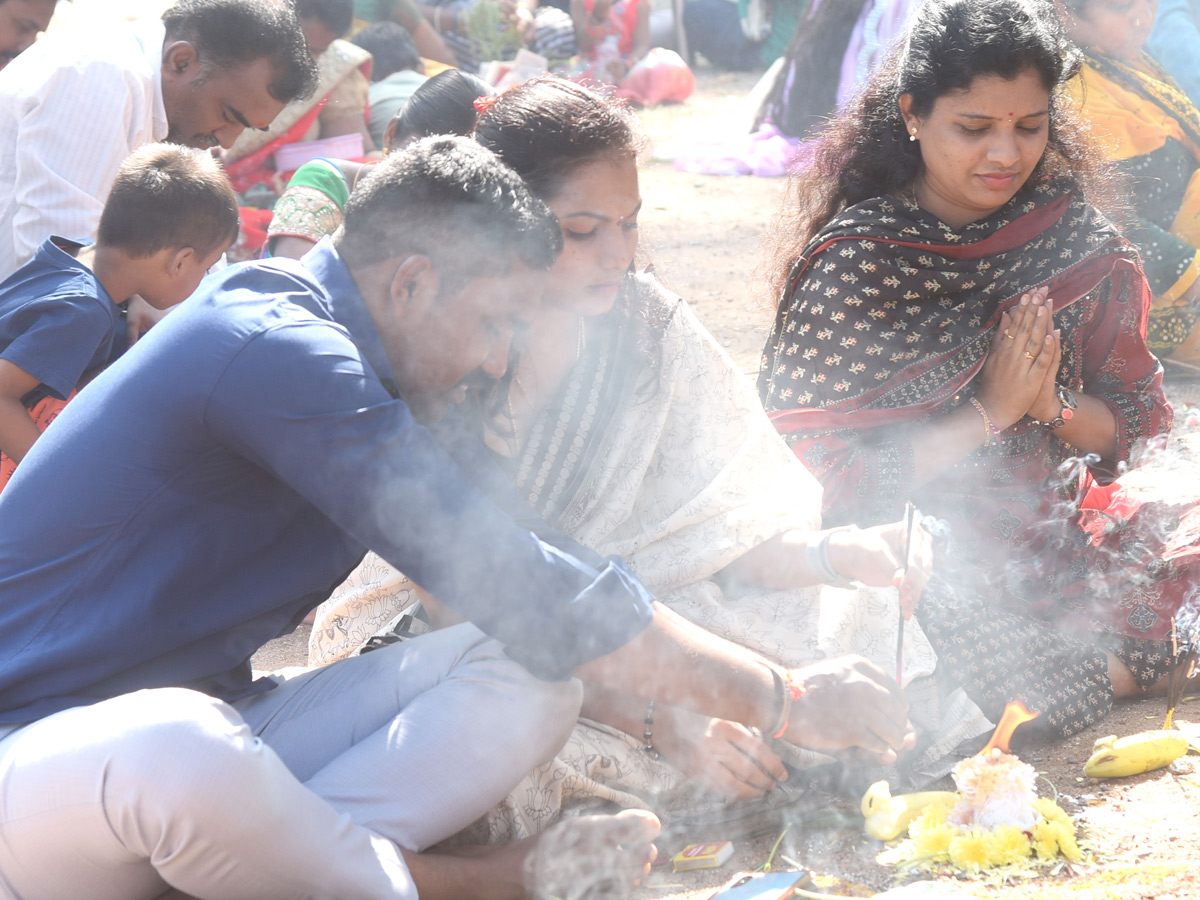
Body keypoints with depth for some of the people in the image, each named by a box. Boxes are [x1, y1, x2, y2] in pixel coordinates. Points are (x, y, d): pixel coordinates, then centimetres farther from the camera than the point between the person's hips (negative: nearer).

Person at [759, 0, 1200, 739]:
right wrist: (988, 413, -16)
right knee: (1046, 692, -28)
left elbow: (1134, 420, 8)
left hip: (1057, 526, 4)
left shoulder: (1072, 234, 3)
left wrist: (1054, 406, -13)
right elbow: (832, 473, -11)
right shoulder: (856, 261, -11)